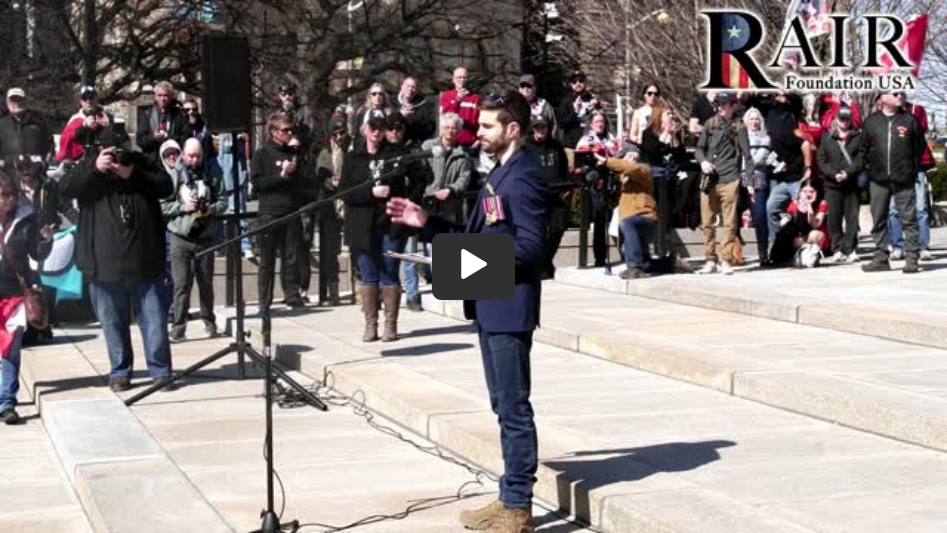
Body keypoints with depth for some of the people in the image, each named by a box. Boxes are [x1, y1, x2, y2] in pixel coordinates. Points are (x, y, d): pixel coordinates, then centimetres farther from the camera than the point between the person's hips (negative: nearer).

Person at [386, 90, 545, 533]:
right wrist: (426, 222, 11)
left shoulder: (524, 176, -15)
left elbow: (530, 245, -22)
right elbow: (480, 237, 19)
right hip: (491, 307, 10)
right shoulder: (500, 174, 17)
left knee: (514, 408, -4)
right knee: (505, 407, 15)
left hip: (509, 308, -10)